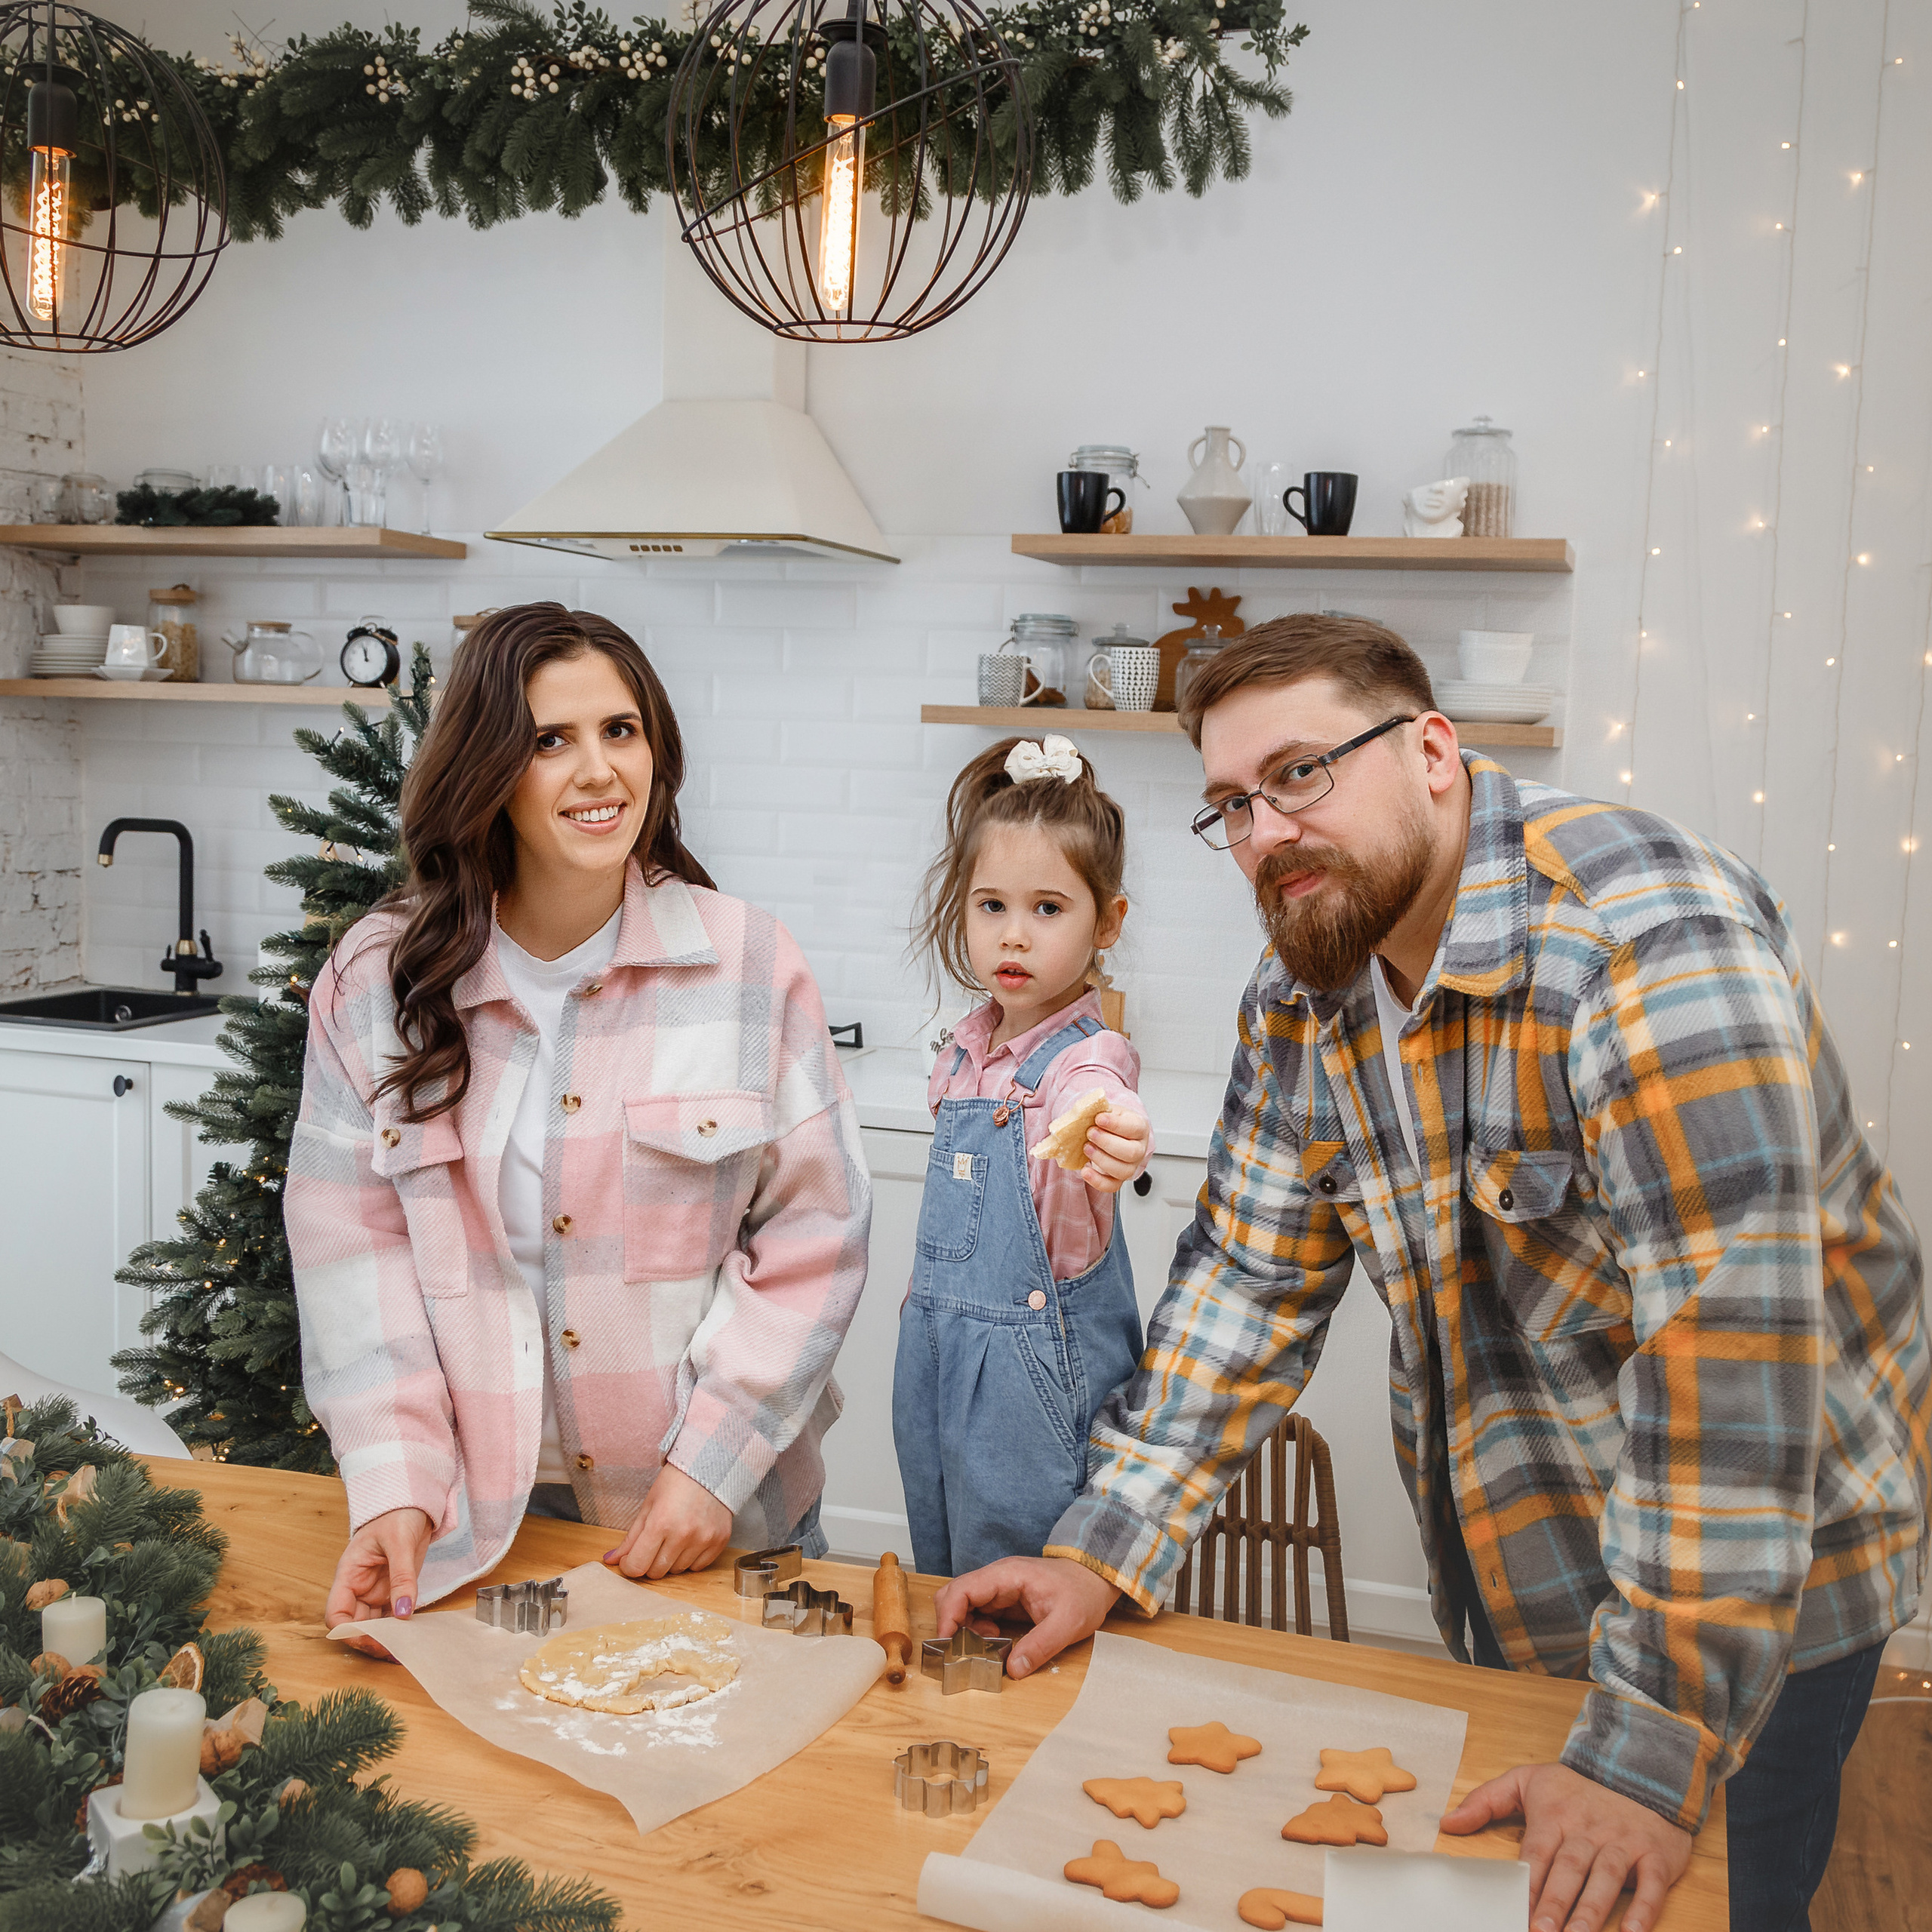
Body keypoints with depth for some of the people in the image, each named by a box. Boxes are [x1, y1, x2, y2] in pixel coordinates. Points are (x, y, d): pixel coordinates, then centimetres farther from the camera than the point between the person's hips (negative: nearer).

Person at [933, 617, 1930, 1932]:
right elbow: (1249, 1281, 0)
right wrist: (1103, 1556, -8)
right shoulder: (1304, 994, -5)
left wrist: (1651, 1754, -31)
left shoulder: (1648, 937, -28)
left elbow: (1730, 1343, -33)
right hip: (1506, 1578, 6)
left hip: (1749, 1596, -5)